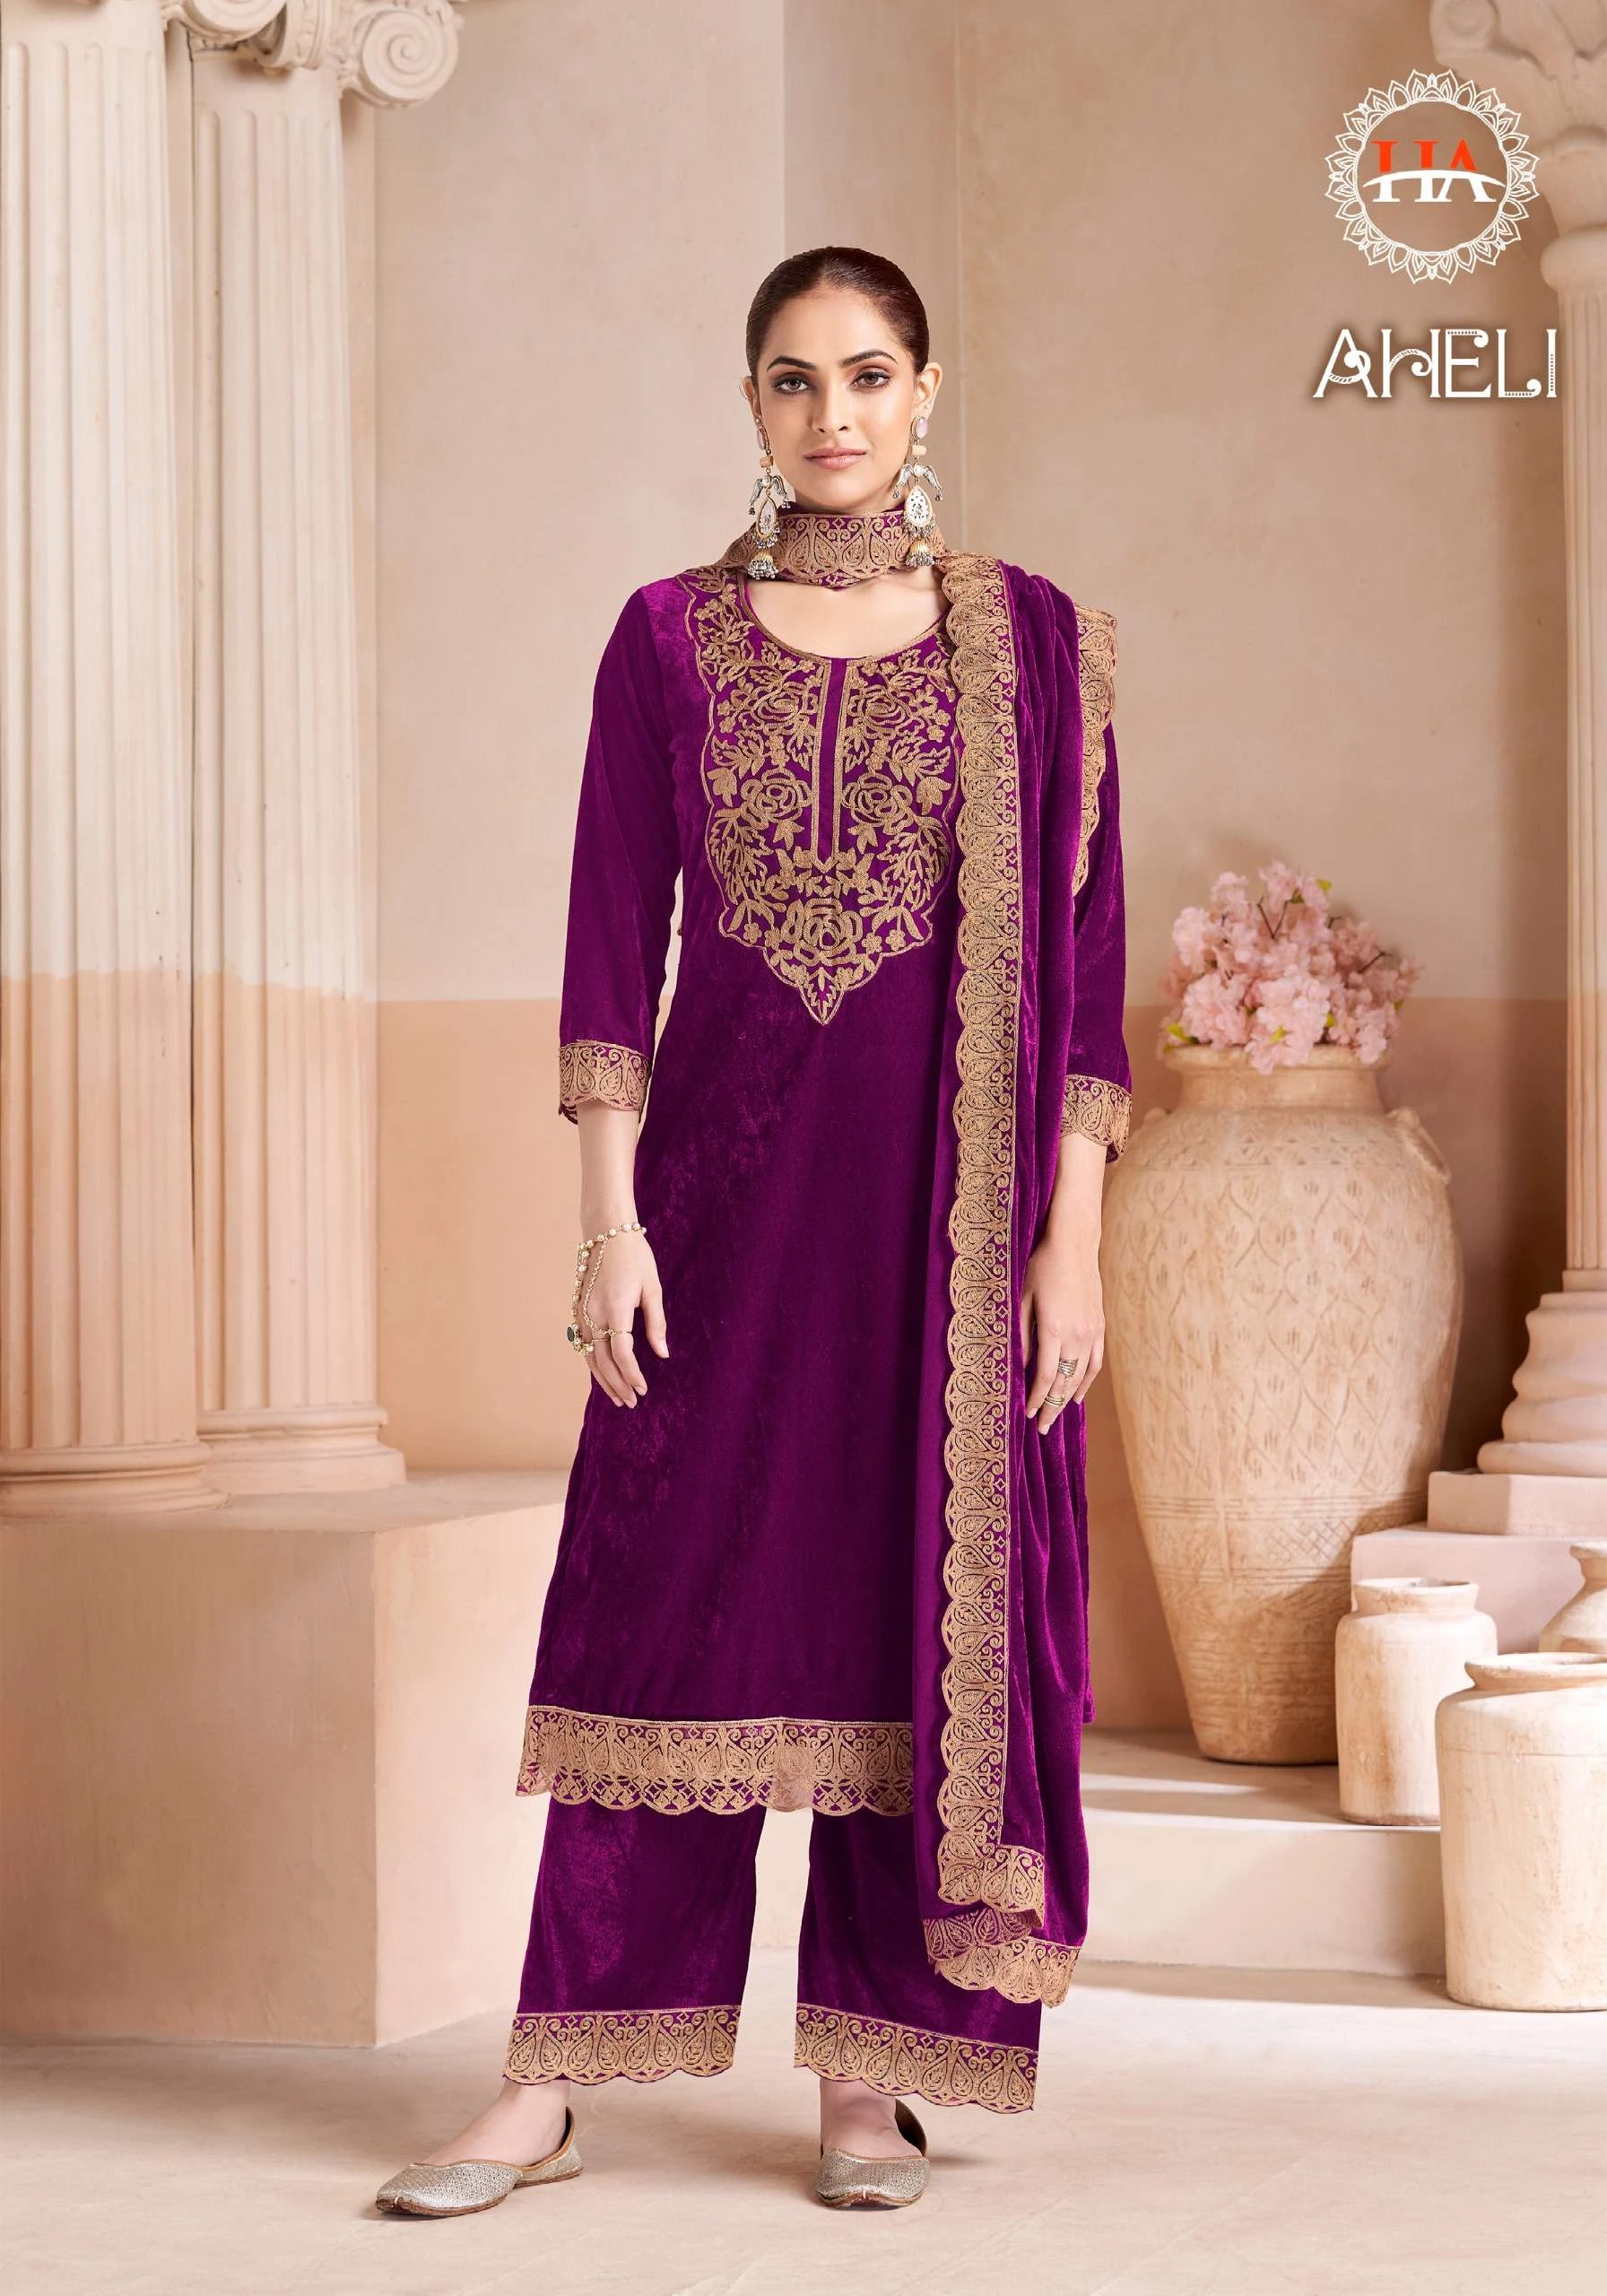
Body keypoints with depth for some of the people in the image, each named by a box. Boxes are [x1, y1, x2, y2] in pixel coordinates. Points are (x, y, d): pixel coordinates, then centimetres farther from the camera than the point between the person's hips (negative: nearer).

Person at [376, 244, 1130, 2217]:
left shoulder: (1031, 639, 4)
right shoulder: (670, 638, 6)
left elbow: (1081, 953, 2)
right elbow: (612, 941, 3)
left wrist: (1072, 1236, -4)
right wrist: (610, 1216, -5)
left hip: (952, 1179, 0)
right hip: (728, 1169, 0)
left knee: (931, 1600, 2)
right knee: (664, 1603, 1)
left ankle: (874, 2072, 13)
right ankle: (550, 2083, 6)